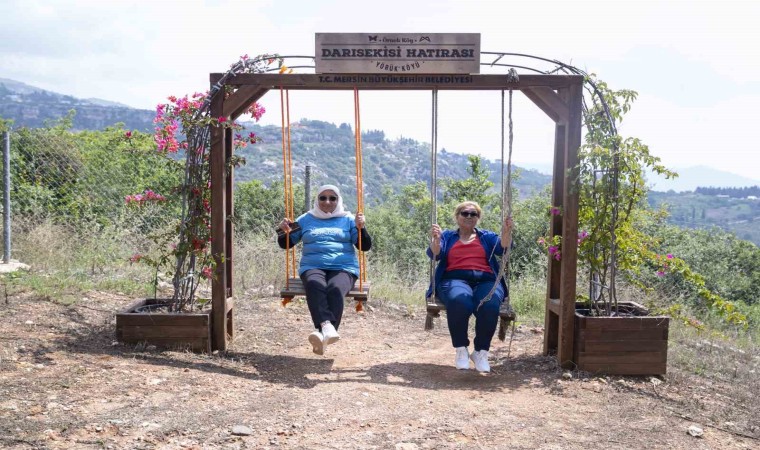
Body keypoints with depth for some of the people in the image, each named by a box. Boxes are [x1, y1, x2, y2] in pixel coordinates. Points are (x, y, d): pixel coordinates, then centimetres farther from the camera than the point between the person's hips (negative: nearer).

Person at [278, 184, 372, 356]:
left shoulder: (348, 219, 16)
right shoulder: (306, 219, 20)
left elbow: (365, 246, 9)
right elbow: (285, 244, 21)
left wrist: (361, 228, -9)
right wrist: (285, 231, -1)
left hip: (343, 267, -1)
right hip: (313, 266, 1)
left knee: (335, 289, -35)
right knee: (315, 285, -36)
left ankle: (322, 334, -49)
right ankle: (327, 325, -53)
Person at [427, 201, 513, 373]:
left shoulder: (487, 236, 25)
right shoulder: (447, 236, 22)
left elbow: (502, 247, 5)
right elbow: (435, 254, 4)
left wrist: (507, 232, -16)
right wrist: (435, 239, -18)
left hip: (486, 281, 1)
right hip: (455, 279, -1)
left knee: (490, 305, -34)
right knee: (459, 302, -38)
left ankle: (481, 352, -17)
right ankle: (461, 349, -19)